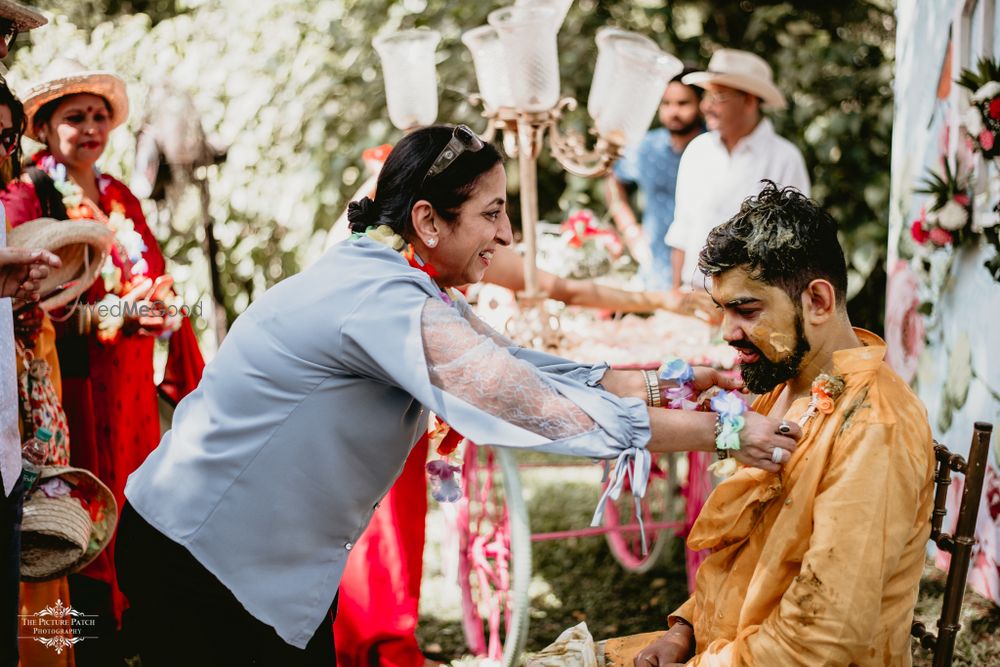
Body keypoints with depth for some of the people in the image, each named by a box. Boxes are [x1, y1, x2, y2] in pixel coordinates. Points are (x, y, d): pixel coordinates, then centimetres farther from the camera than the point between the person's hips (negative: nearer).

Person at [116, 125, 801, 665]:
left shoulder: (403, 283, 1)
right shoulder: (383, 304, -29)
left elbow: (521, 367, 5)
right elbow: (547, 412, -30)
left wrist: (668, 381, -2)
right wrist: (724, 432, -23)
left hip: (276, 562, 9)